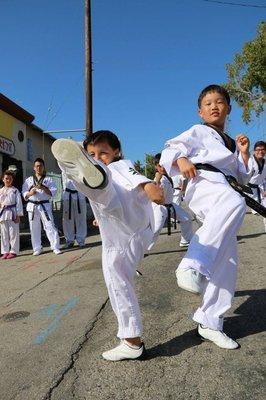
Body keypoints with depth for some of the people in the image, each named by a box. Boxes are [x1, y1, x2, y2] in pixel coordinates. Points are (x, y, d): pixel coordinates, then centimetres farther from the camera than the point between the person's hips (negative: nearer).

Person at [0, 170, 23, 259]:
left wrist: (18, 215, -8)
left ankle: (13, 251, 9)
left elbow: (19, 203, -3)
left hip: (12, 213, -4)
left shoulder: (15, 190, 0)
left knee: (13, 233, 0)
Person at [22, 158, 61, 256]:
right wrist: (30, 193, -13)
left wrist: (43, 188, -17)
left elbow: (53, 192, -4)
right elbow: (24, 194, 8)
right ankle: (37, 248, 17)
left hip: (45, 206, -2)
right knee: (34, 228, 6)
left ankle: (55, 247, -2)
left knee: (50, 226, -7)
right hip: (32, 206, 2)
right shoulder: (28, 180, 12)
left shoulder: (48, 179, 6)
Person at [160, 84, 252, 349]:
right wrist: (181, 159, -20)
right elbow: (170, 149, 2)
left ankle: (210, 323, 13)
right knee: (234, 203, -42)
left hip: (226, 193, 7)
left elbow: (243, 178, 31)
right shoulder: (198, 132, 14)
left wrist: (244, 154, 15)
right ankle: (192, 266, -46)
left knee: (226, 262, 2)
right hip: (205, 183, -7)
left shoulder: (231, 143, 32)